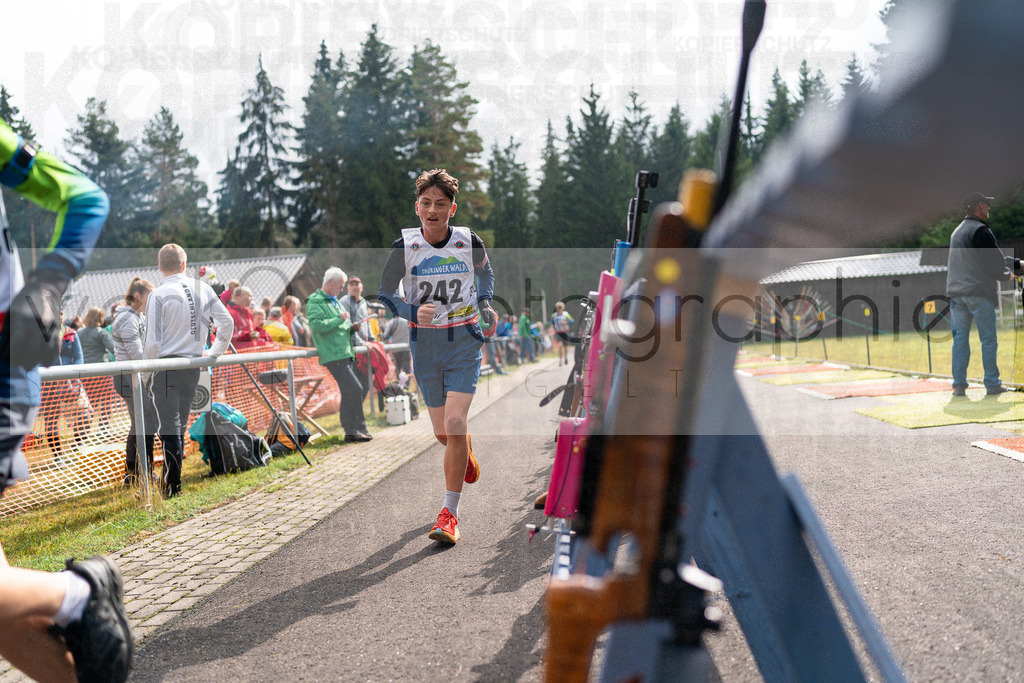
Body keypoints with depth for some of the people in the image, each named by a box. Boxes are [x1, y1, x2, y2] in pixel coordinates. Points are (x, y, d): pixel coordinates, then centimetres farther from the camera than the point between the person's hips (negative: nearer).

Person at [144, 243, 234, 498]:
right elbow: (227, 322, 6)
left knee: (169, 426, -3)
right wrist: (214, 352, 18)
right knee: (180, 424, 15)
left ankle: (174, 486, -4)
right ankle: (170, 476, 23)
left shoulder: (158, 295, -8)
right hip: (194, 365, 5)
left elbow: (153, 342, -10)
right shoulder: (202, 288, 5)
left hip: (167, 365, -5)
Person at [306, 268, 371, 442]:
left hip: (346, 354, 10)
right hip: (334, 355, -10)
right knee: (354, 389, -14)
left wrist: (351, 328, 13)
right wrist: (339, 320, -16)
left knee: (349, 393, 8)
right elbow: (316, 325, -20)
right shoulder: (315, 302, -5)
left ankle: (350, 430, 13)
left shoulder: (335, 301, 25)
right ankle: (354, 429, -7)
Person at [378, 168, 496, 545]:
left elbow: (485, 271, 17)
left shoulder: (470, 241, -6)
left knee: (455, 424, -16)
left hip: (464, 343, -1)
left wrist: (485, 303, 3)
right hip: (424, 345, 1)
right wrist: (413, 312, -19)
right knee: (442, 433, 11)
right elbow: (385, 294, -2)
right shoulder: (404, 246, -9)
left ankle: (449, 512, -4)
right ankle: (465, 450, 50)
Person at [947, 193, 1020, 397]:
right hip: (979, 292, -7)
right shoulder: (980, 230, -9)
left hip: (956, 292, 7)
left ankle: (959, 384, 3)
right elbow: (995, 261, -12)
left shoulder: (957, 232, 19)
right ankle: (992, 384, 4)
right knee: (988, 340, 0)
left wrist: (1017, 263, 26)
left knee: (960, 339, 6)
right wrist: (1007, 274, 9)